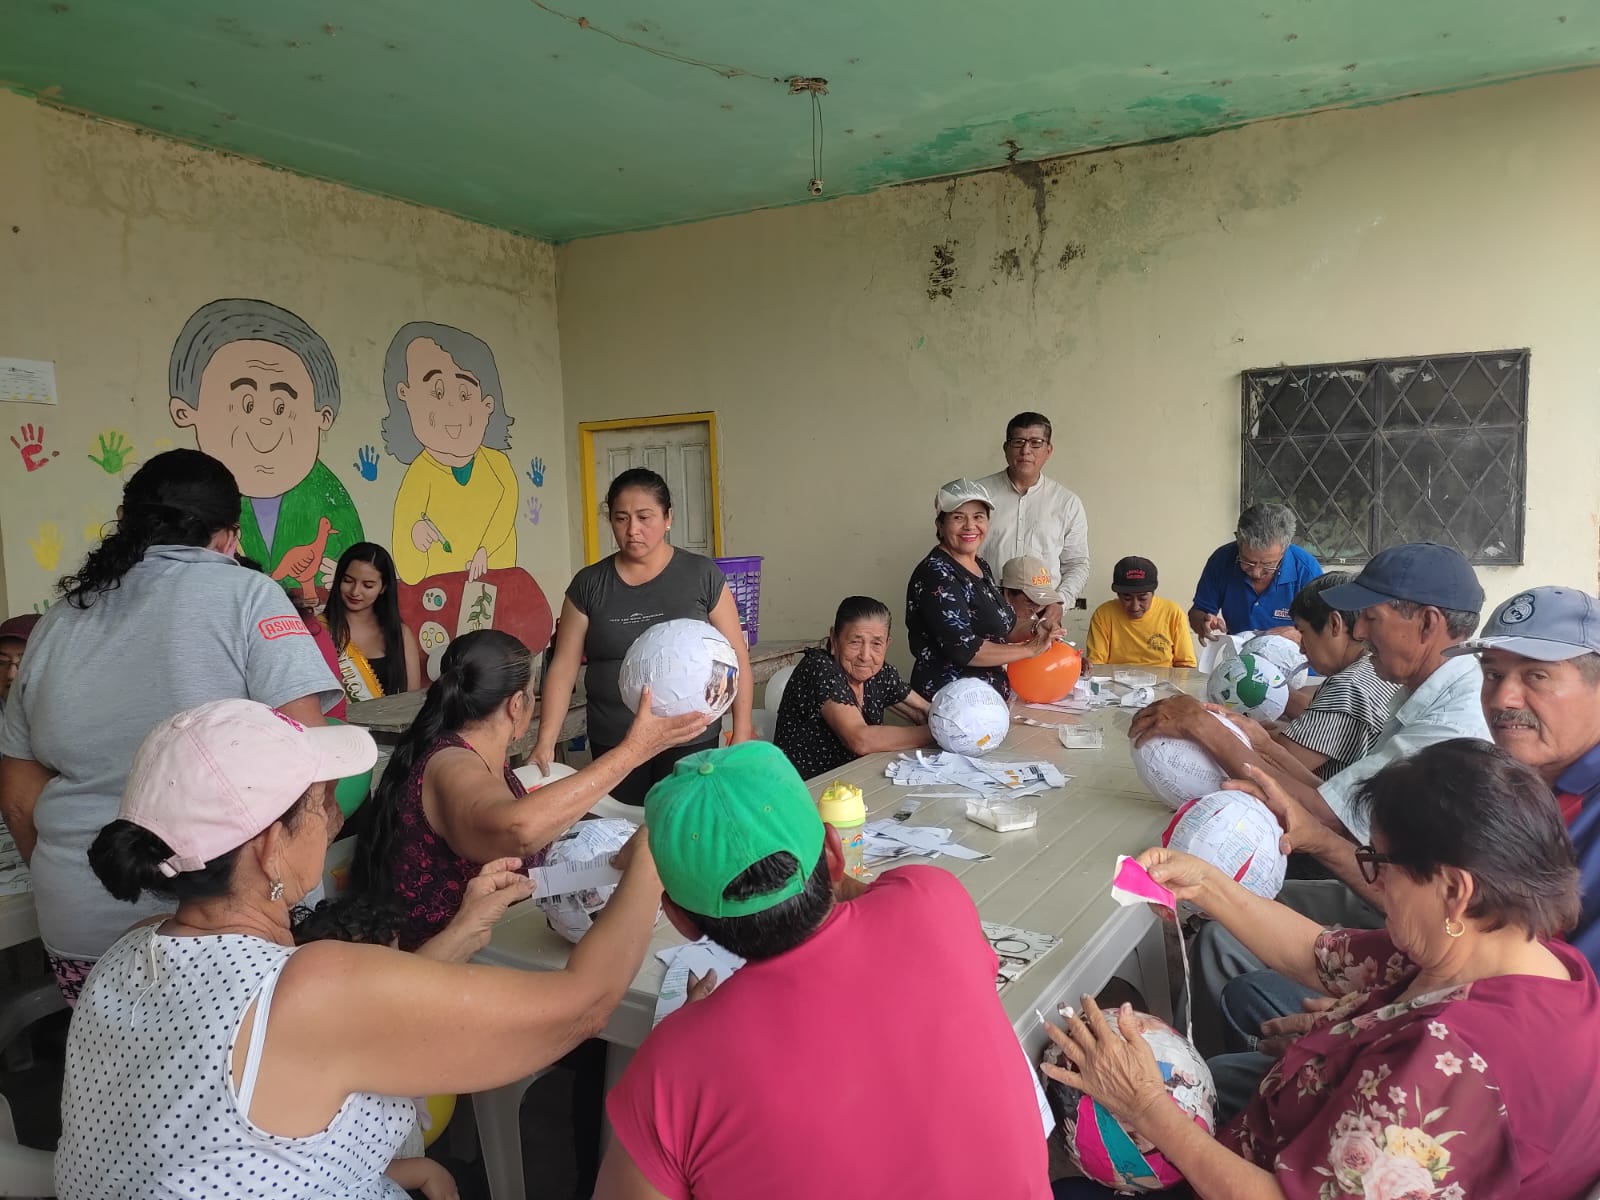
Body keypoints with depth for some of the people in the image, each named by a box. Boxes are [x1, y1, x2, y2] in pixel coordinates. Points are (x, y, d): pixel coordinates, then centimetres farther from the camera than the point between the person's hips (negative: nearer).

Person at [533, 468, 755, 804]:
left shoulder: (702, 575, -1)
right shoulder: (589, 585, 3)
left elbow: (736, 657, 0)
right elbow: (563, 666, 2)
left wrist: (742, 732, -4)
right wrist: (546, 740, -7)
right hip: (612, 744, 2)